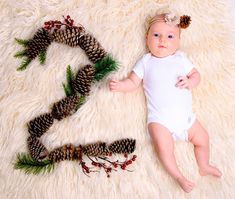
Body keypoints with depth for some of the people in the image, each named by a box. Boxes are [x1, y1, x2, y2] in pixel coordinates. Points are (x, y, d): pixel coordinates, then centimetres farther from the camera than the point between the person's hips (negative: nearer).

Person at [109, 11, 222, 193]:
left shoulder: (180, 58, 9)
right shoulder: (146, 61, 6)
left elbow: (196, 74, 11)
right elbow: (133, 82, 5)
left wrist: (190, 82, -11)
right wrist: (120, 85, -14)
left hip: (185, 116, 3)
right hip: (159, 119, -3)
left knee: (203, 138, 8)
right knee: (164, 147, -21)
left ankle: (204, 166, 34)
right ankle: (178, 176, 0)